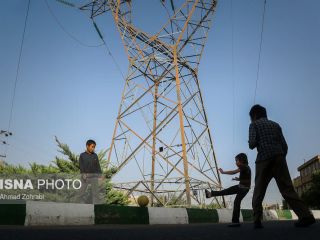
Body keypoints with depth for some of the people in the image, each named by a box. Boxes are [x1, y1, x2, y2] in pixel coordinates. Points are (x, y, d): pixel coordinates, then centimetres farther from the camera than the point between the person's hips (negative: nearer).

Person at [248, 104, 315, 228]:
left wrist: (251, 144, 17)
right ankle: (306, 216, -16)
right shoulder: (275, 124, 22)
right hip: (279, 158, 4)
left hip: (264, 160, -3)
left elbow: (252, 144, -5)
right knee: (287, 189, -1)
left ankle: (257, 220, -4)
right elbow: (284, 145, 15)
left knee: (258, 192, 4)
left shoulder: (254, 125, 9)